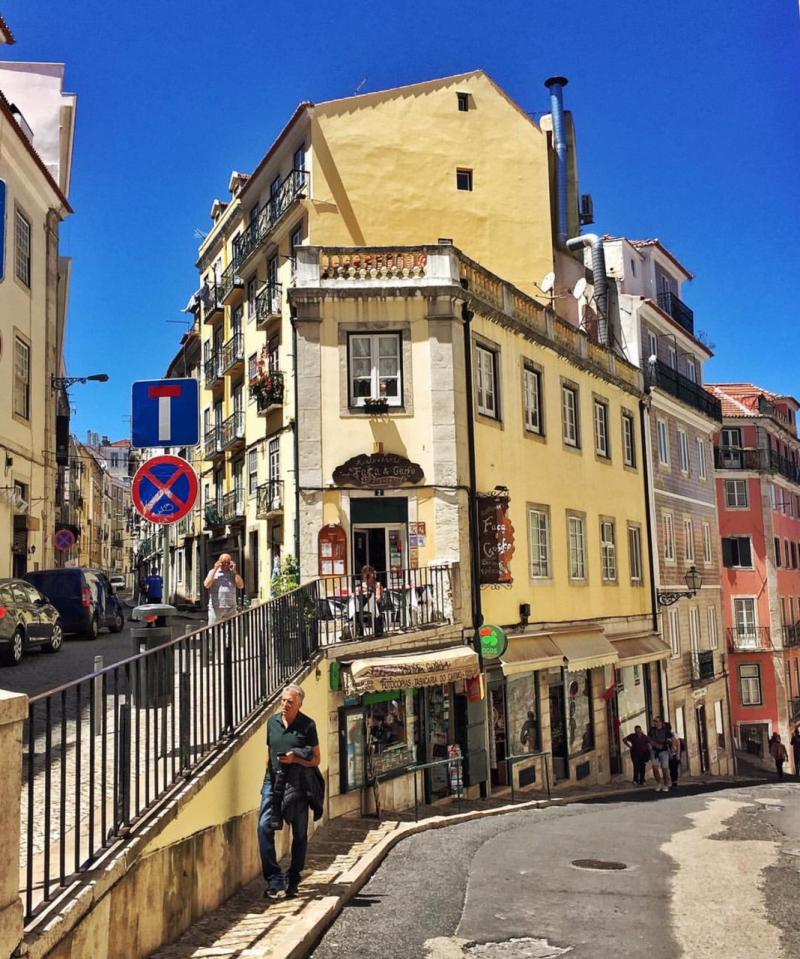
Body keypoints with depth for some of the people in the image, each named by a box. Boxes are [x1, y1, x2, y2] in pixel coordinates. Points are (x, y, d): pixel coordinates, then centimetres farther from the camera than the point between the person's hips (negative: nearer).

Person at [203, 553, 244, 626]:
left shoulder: (233, 573, 12)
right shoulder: (213, 572, 8)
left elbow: (241, 586, 0)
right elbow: (206, 585, -9)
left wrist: (234, 570, -2)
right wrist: (215, 569, -6)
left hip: (231, 608, 2)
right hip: (216, 607, -2)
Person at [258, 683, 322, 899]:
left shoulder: (307, 725, -3)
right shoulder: (272, 722, 8)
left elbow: (315, 760, -2)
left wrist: (295, 759, -17)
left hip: (297, 784, -2)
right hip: (273, 782, 3)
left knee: (299, 834, 6)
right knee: (265, 826, -15)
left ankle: (293, 880, 20)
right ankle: (274, 879, -10)